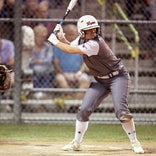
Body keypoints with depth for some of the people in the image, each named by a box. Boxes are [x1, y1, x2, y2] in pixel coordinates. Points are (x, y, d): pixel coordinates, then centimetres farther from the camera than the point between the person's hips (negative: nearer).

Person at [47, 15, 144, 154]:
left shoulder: (95, 43, -28)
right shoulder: (81, 39, -2)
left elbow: (70, 50, -27)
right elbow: (70, 47, 16)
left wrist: (55, 42, -14)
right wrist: (60, 37, -2)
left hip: (118, 77, -8)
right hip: (100, 80, 8)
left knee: (121, 109, -23)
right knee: (84, 109, -1)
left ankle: (135, 142, -11)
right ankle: (77, 142, 13)